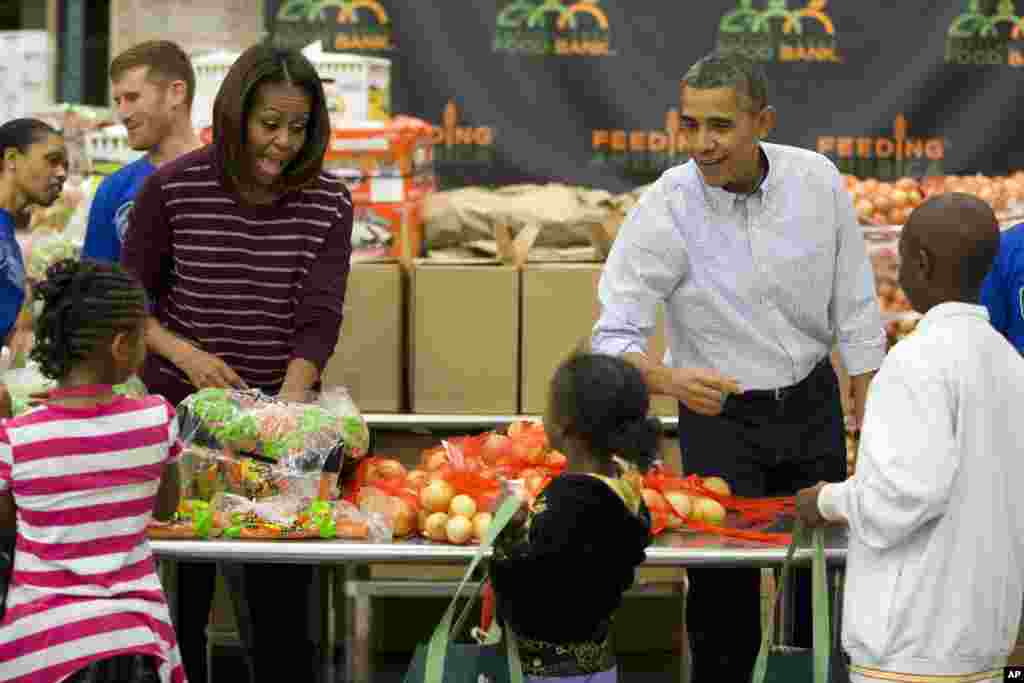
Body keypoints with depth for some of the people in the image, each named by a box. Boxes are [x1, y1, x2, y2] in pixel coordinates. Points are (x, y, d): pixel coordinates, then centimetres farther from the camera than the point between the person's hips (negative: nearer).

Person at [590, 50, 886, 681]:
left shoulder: (817, 180, -10)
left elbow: (855, 316, -1)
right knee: (723, 588, -3)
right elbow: (614, 337, -21)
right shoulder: (664, 211, -19)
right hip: (720, 412, -3)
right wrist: (672, 380, -42)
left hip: (812, 405, 3)